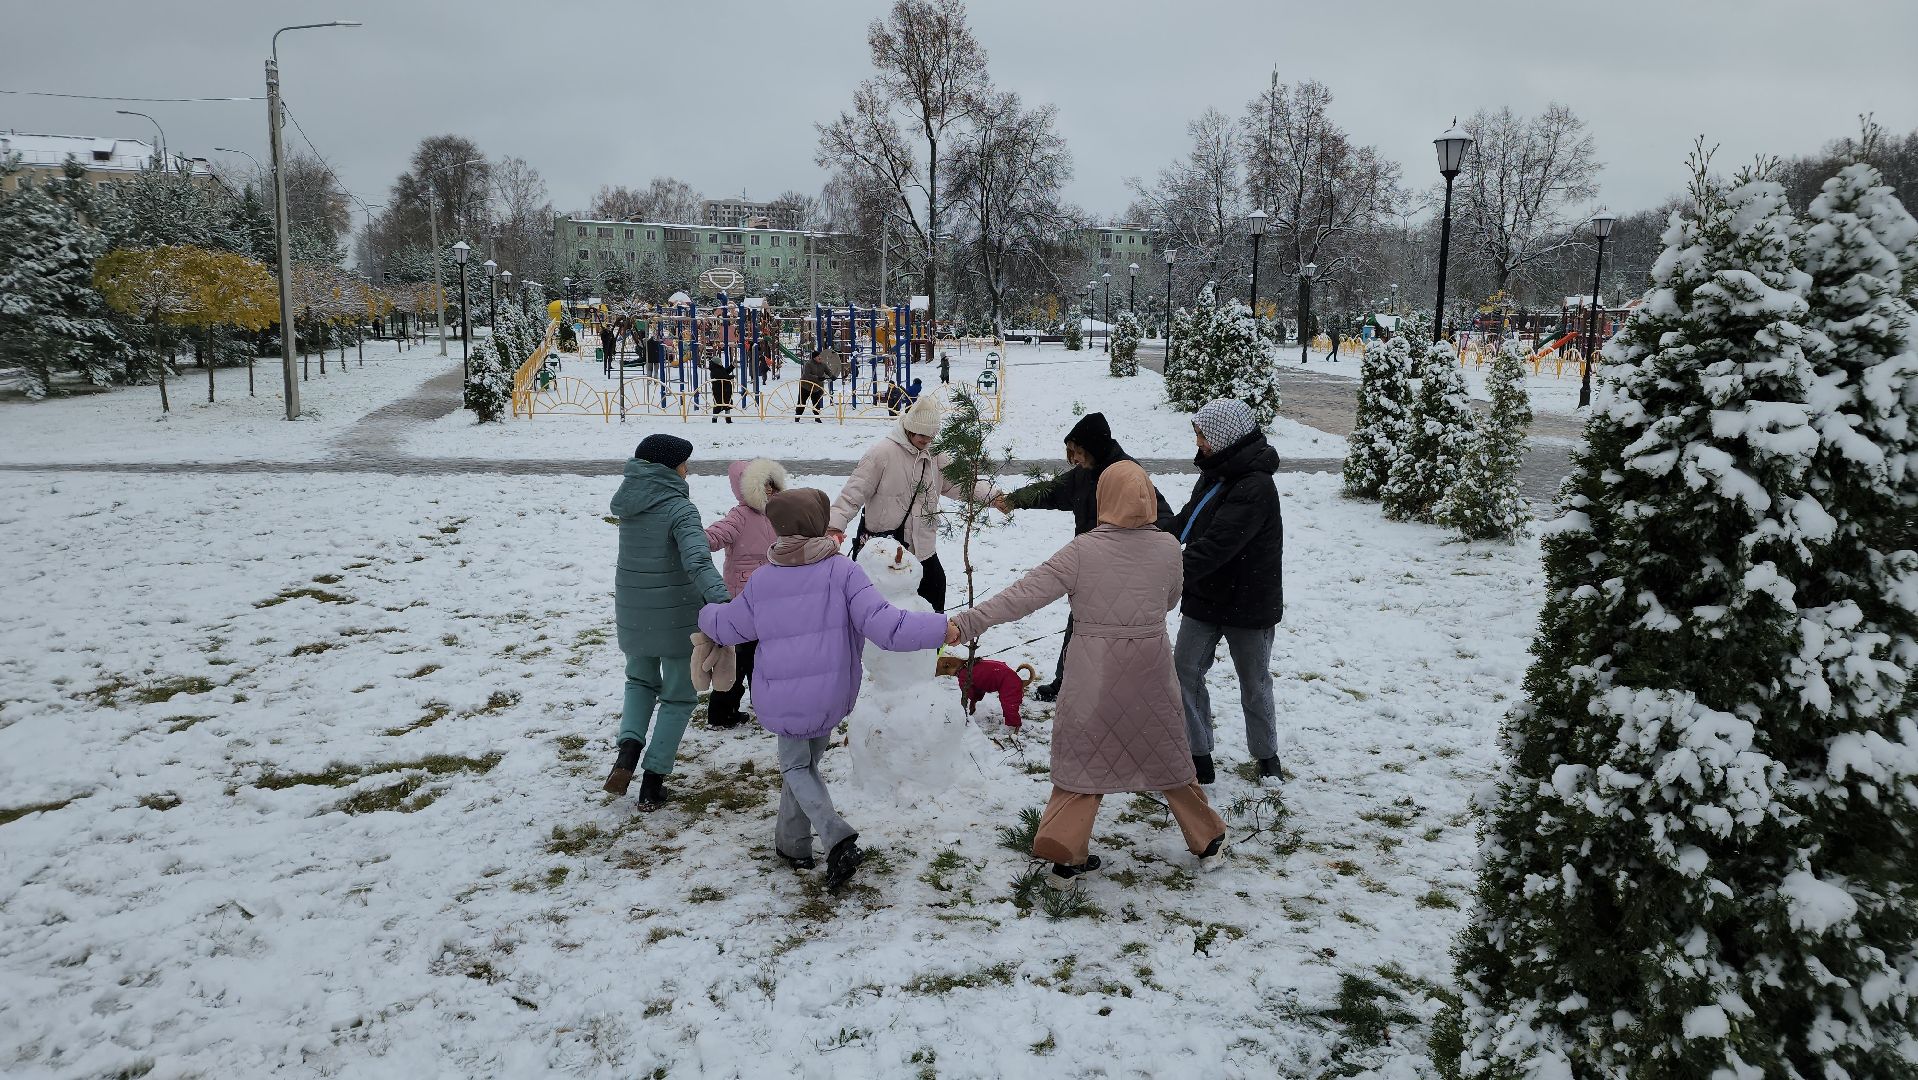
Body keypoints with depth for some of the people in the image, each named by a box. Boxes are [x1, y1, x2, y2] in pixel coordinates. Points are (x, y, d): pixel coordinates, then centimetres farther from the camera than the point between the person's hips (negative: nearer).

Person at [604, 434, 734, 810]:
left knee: (641, 680, 29)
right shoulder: (679, 508, -18)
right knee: (678, 697, 12)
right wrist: (721, 599, -45)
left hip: (632, 614, 6)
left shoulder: (628, 501, 0)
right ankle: (652, 784, 11)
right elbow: (697, 561, -33)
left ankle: (629, 744, 4)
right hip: (675, 616, -5)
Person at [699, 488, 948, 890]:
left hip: (782, 699, 0)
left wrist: (705, 614, 34)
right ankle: (792, 843, 29)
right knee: (806, 761, 23)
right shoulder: (842, 571, -13)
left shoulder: (761, 581, -5)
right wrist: (945, 626, -23)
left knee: (795, 765, 17)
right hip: (830, 698, 0)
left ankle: (837, 838, -6)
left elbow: (727, 627, 11)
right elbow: (882, 625, -23)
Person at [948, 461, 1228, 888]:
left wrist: (966, 623, -17)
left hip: (1093, 674, -2)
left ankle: (1065, 854, 9)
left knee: (1082, 759, 13)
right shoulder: (1167, 548, -7)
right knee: (1169, 757, 19)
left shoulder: (1082, 552, -14)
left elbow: (1024, 594, -18)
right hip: (1151, 674, 2)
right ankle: (1208, 841, 32)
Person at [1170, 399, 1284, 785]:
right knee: (1184, 672, 2)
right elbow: (1185, 522, 14)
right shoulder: (1215, 474, 4)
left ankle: (1266, 755, 30)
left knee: (1254, 682, 11)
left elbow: (1217, 545, -32)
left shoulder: (1255, 486, -25)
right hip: (1205, 597, 7)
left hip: (1248, 604, -7)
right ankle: (1198, 756, 11)